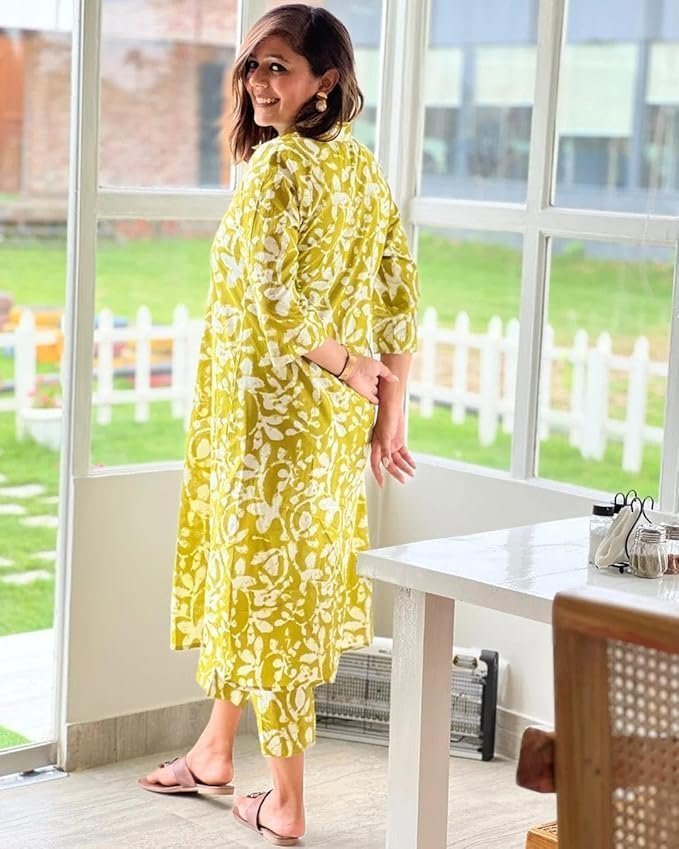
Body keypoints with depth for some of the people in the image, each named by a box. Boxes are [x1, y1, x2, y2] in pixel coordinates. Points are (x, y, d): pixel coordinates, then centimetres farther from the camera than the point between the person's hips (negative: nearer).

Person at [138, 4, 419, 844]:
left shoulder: (278, 163, -17)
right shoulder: (364, 168, 7)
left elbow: (272, 299, -25)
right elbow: (400, 299, 7)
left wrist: (350, 367, -12)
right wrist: (389, 414, 10)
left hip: (271, 413, -8)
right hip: (335, 424, 8)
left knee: (265, 582, 2)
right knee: (245, 576, 21)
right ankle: (214, 752, 36)